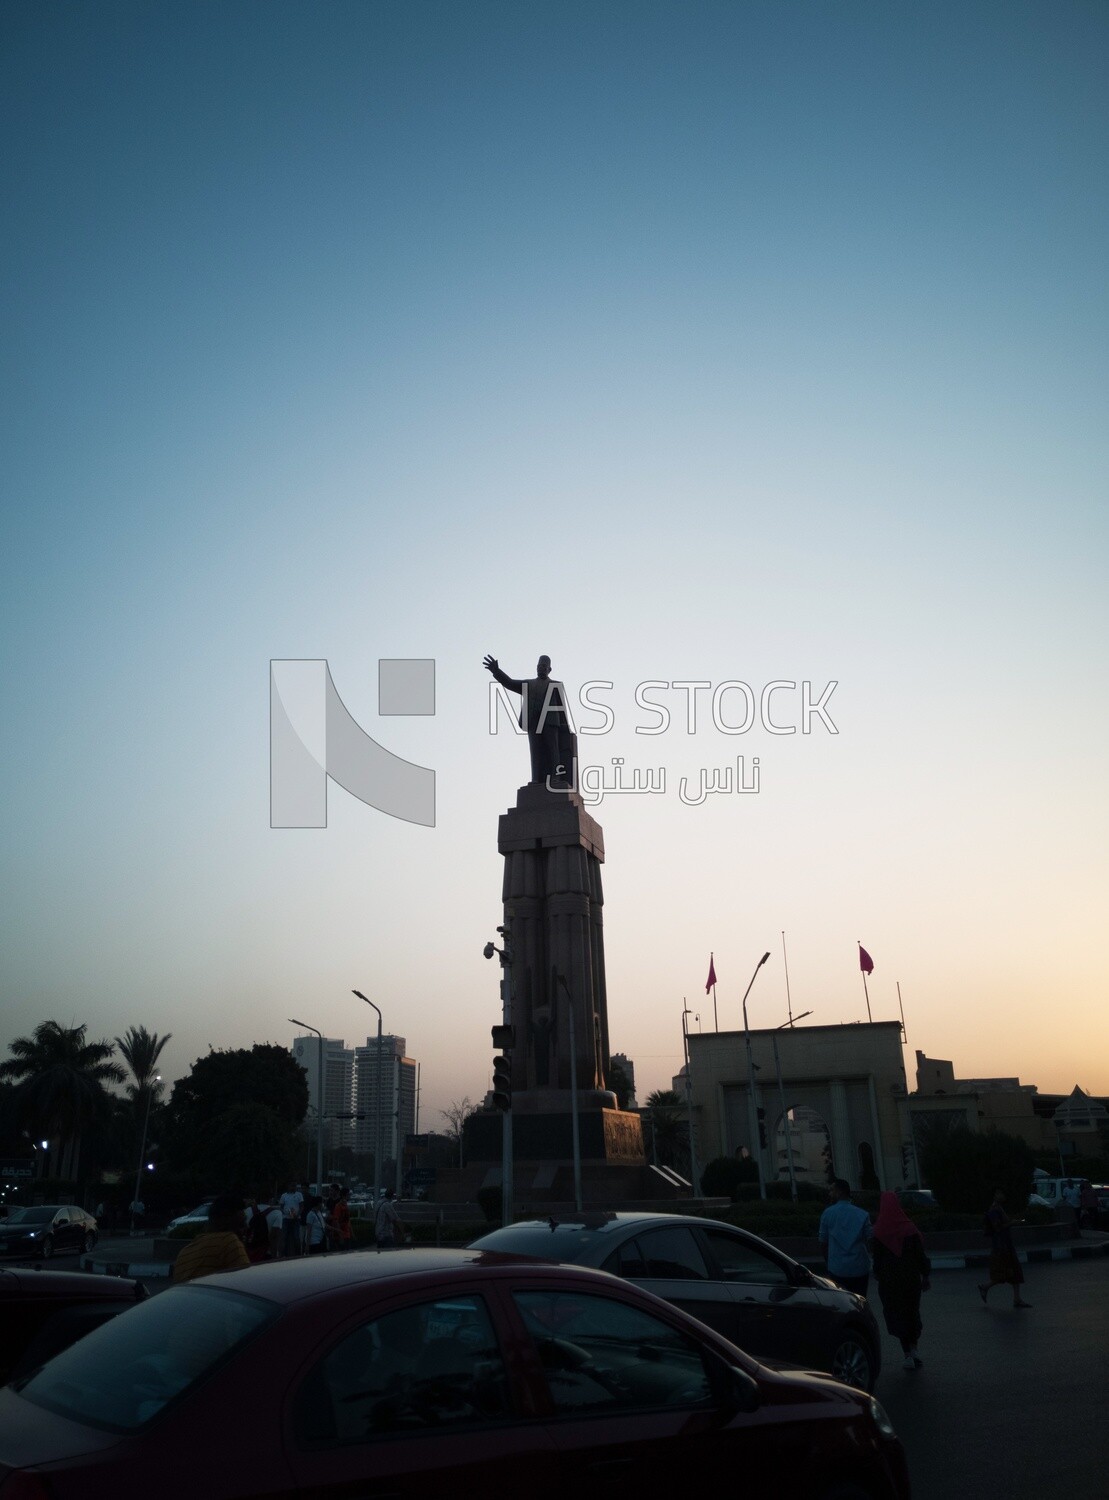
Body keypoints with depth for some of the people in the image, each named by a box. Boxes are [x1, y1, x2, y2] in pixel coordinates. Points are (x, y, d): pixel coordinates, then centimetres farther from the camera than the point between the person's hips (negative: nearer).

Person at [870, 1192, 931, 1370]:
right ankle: (914, 1348, 9)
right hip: (911, 1278, 1)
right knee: (912, 1311, 19)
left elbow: (876, 1256, -1)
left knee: (896, 1315, 8)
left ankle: (908, 1355, 4)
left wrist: (877, 1274, 14)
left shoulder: (878, 1231, -8)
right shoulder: (909, 1227, -8)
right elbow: (920, 1253, -5)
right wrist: (925, 1276, 6)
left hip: (889, 1280, -1)